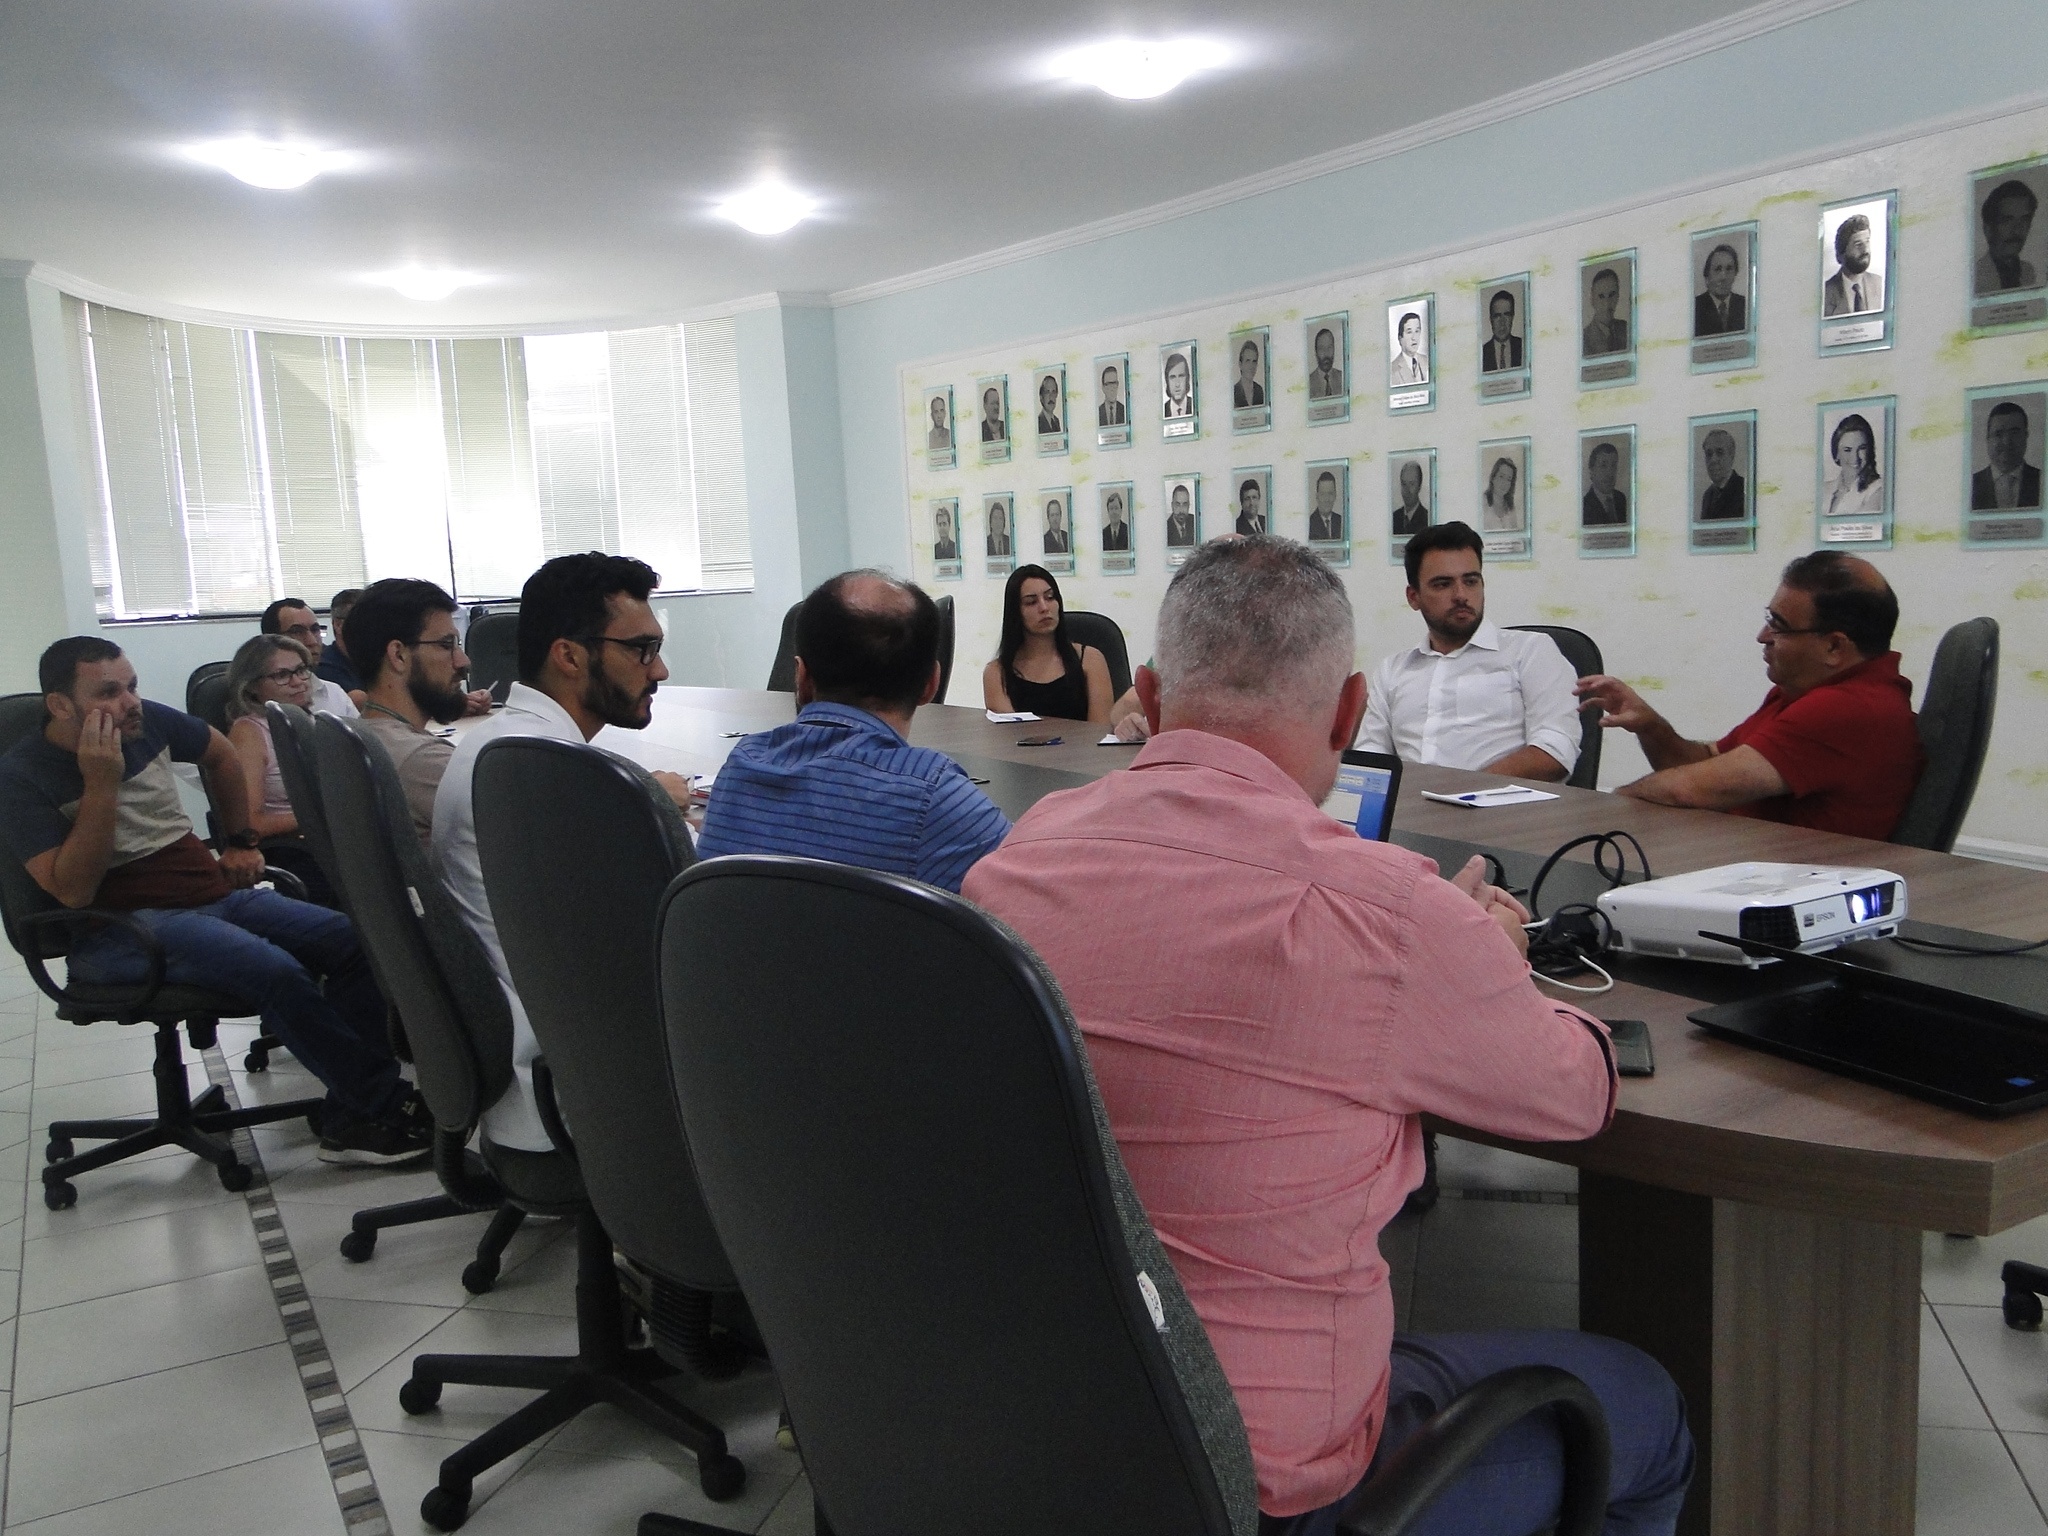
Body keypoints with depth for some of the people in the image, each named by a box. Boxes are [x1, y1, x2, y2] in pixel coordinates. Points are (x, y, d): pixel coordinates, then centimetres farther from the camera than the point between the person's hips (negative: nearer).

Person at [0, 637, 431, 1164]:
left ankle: (351, 1120, -13)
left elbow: (222, 754, 26)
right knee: (274, 970, -31)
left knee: (352, 941, -13)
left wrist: (240, 842, 23)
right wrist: (101, 786, -23)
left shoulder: (148, 721, 4)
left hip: (214, 890, 7)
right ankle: (388, 1106, -18)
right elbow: (72, 892, -19)